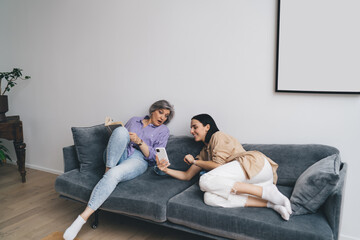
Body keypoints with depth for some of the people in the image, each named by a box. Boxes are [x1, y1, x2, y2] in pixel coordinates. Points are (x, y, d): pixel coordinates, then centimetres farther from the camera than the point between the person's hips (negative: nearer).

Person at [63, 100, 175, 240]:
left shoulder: (163, 131, 15)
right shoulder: (134, 120, 24)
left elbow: (154, 157, 4)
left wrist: (139, 141, -9)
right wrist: (113, 129, 2)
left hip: (138, 160, -3)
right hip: (117, 156, 3)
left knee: (114, 174, -36)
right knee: (121, 130, -28)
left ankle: (83, 218, -35)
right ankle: (108, 169, -25)